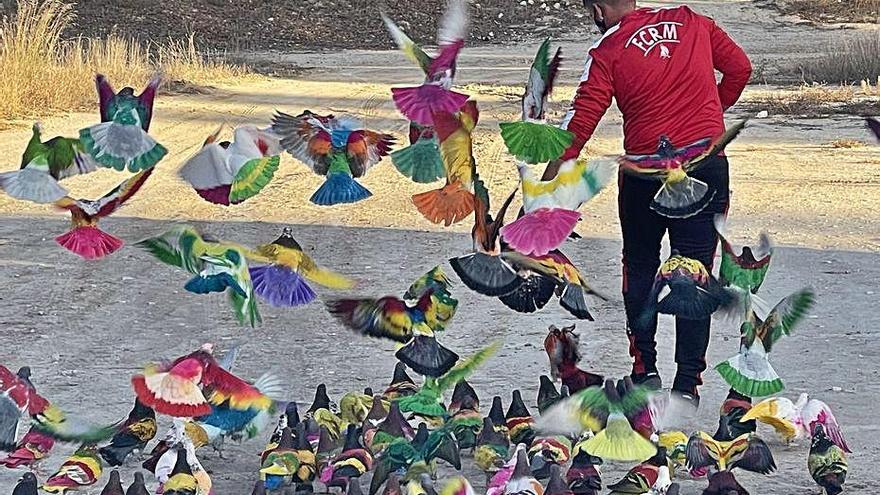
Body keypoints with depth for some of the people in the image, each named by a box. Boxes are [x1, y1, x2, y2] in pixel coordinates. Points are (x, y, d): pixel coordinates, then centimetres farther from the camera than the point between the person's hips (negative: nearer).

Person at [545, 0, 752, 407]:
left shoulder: (607, 53, -3)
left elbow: (580, 122, -8)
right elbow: (739, 67, 11)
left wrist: (547, 187, -7)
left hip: (646, 171, -2)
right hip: (708, 166, 2)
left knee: (640, 268, 17)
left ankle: (645, 370, 19)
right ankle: (688, 384, 4)